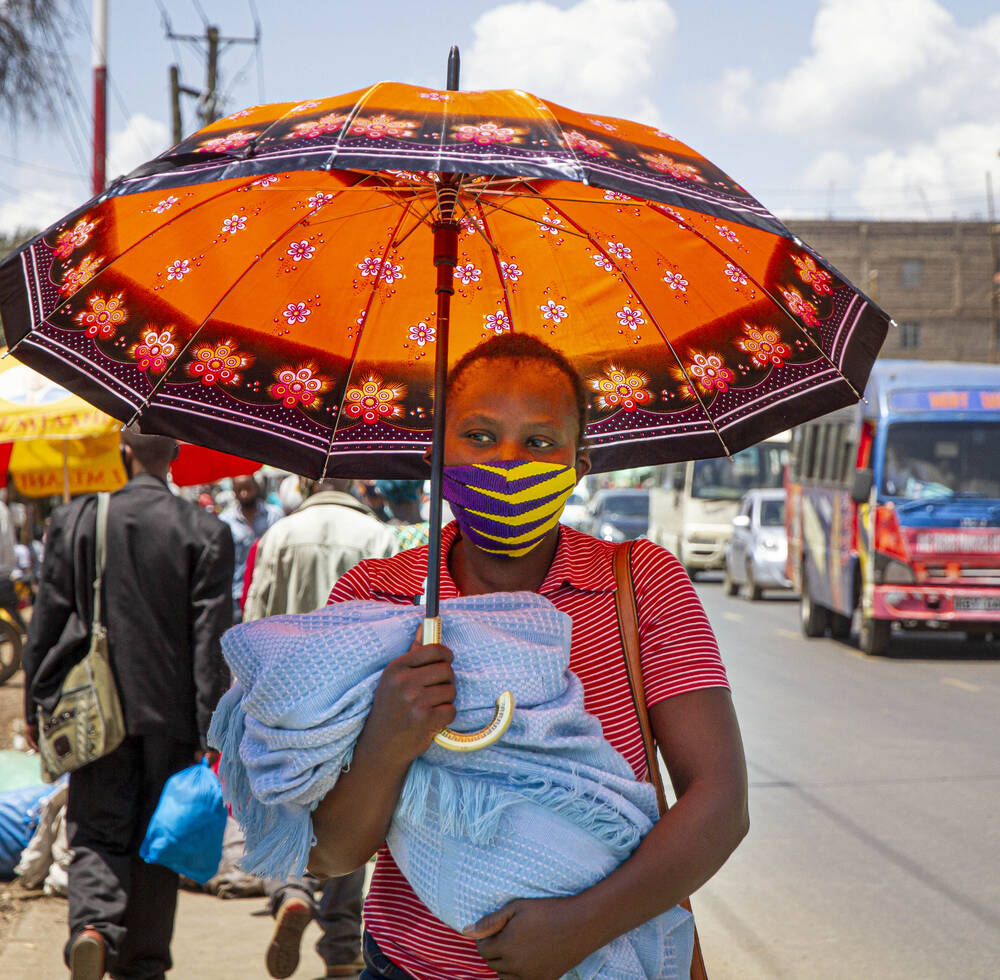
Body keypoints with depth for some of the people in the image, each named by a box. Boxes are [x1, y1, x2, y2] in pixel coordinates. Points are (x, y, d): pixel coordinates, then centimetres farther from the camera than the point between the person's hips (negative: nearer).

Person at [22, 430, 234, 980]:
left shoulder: (74, 520, -1)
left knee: (96, 834, 5)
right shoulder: (206, 532, -4)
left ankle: (93, 926, -21)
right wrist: (211, 732, -5)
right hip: (171, 713, 0)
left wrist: (36, 708, 10)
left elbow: (46, 621, 2)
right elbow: (211, 640, -7)